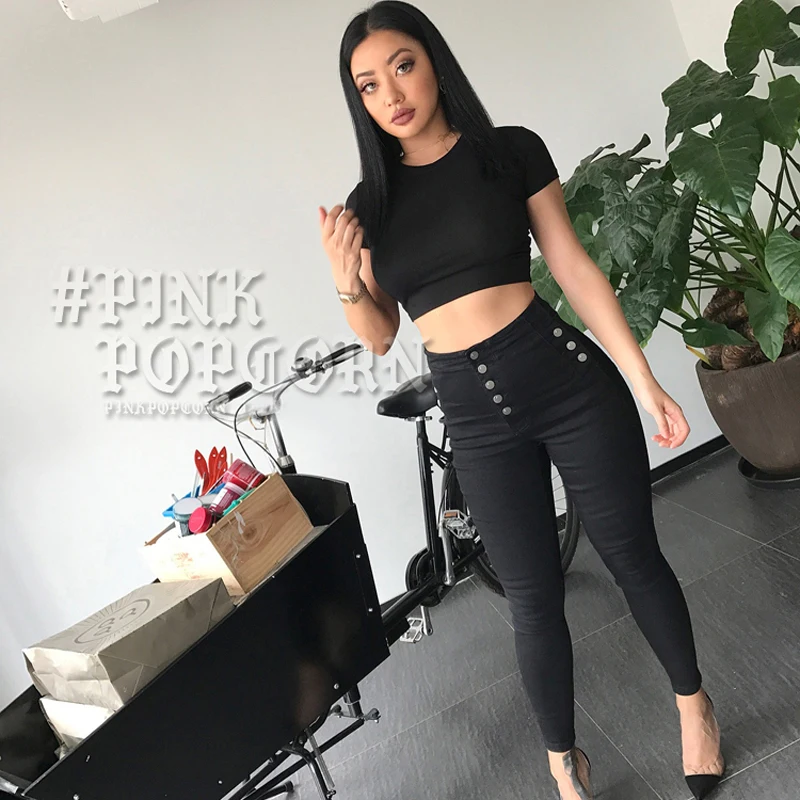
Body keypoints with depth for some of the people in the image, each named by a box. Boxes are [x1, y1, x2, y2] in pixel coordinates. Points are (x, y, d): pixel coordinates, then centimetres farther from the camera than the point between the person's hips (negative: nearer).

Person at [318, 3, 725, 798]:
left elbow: (575, 269, -1)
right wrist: (345, 280, -12)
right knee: (533, 595, 10)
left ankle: (693, 704, 41)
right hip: (473, 414, 2)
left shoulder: (510, 150, 1)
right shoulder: (371, 201, 6)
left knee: (632, 556, 12)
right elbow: (379, 335, 8)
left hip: (567, 377, -1)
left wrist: (644, 381, -3)